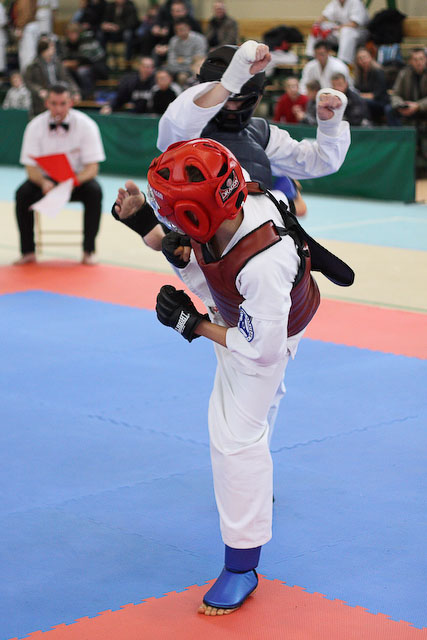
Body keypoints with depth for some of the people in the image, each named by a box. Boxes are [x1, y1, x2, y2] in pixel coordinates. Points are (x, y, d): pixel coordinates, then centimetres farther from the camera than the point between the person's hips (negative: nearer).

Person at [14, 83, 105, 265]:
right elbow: (31, 167, -13)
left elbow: (92, 167, -17)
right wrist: (43, 182, -36)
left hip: (78, 177, -1)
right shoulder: (35, 126, -12)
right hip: (46, 178, 1)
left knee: (94, 192, -32)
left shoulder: (86, 125, -15)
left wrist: (74, 180, -38)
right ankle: (28, 252, -15)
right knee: (23, 194, -27)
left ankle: (88, 251, -20)